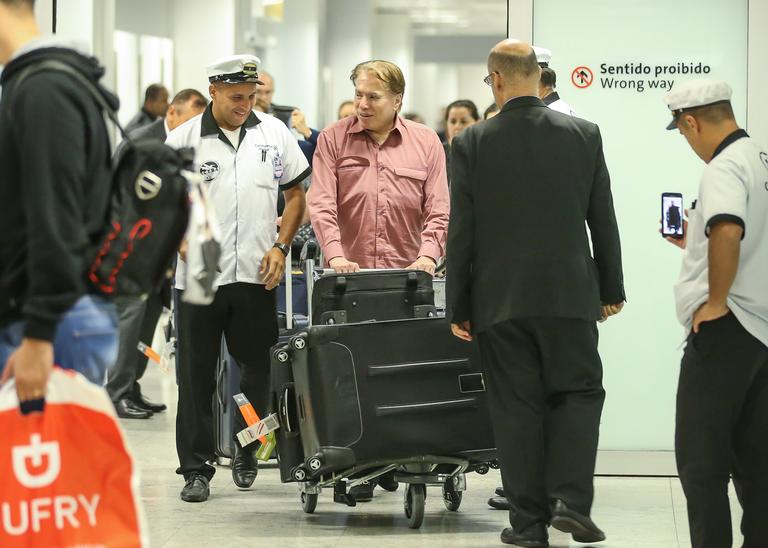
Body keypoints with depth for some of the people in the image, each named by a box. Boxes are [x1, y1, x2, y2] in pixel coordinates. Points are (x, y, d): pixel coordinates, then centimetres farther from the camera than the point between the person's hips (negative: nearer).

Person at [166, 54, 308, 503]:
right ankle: (196, 469, 7)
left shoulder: (274, 133, 6)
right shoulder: (184, 139, 0)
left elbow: (297, 193, 14)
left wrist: (281, 247, 2)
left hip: (256, 275, 2)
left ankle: (247, 454, 27)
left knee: (258, 370, 8)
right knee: (196, 376, 1)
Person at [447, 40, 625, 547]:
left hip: (500, 298, 0)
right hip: (569, 294, 0)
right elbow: (604, 220, 4)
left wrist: (458, 307, 4)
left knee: (517, 407, 6)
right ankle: (571, 501, -3)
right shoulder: (584, 135, -1)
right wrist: (612, 289, 14)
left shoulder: (472, 143, -5)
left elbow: (461, 232, -3)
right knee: (578, 393, 11)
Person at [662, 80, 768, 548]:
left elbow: (728, 230, -35)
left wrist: (717, 300, -24)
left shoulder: (726, 168, -15)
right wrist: (696, 243, 28)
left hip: (726, 329, -9)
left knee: (701, 461, -4)